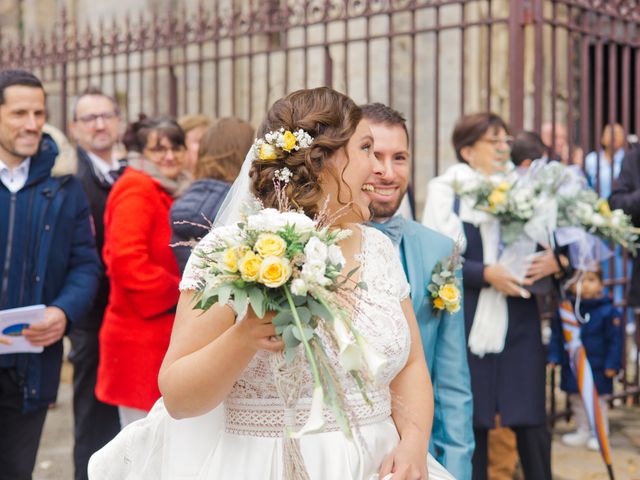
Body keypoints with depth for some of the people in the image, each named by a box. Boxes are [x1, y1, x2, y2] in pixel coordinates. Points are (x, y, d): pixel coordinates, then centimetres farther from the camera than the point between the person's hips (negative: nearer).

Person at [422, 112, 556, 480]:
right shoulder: (447, 191, -2)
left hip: (520, 322, 3)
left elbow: (553, 246, 14)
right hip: (469, 323, -3)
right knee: (472, 421, 5)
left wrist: (554, 261, -8)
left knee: (531, 421, 2)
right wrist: (486, 273, -20)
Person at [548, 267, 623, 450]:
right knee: (577, 401, 18)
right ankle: (582, 431, 33)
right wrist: (554, 357, -1)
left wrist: (612, 364, -12)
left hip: (597, 369, -4)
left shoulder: (608, 311, -13)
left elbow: (615, 339, -10)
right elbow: (556, 336, 5)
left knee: (597, 401, 10)